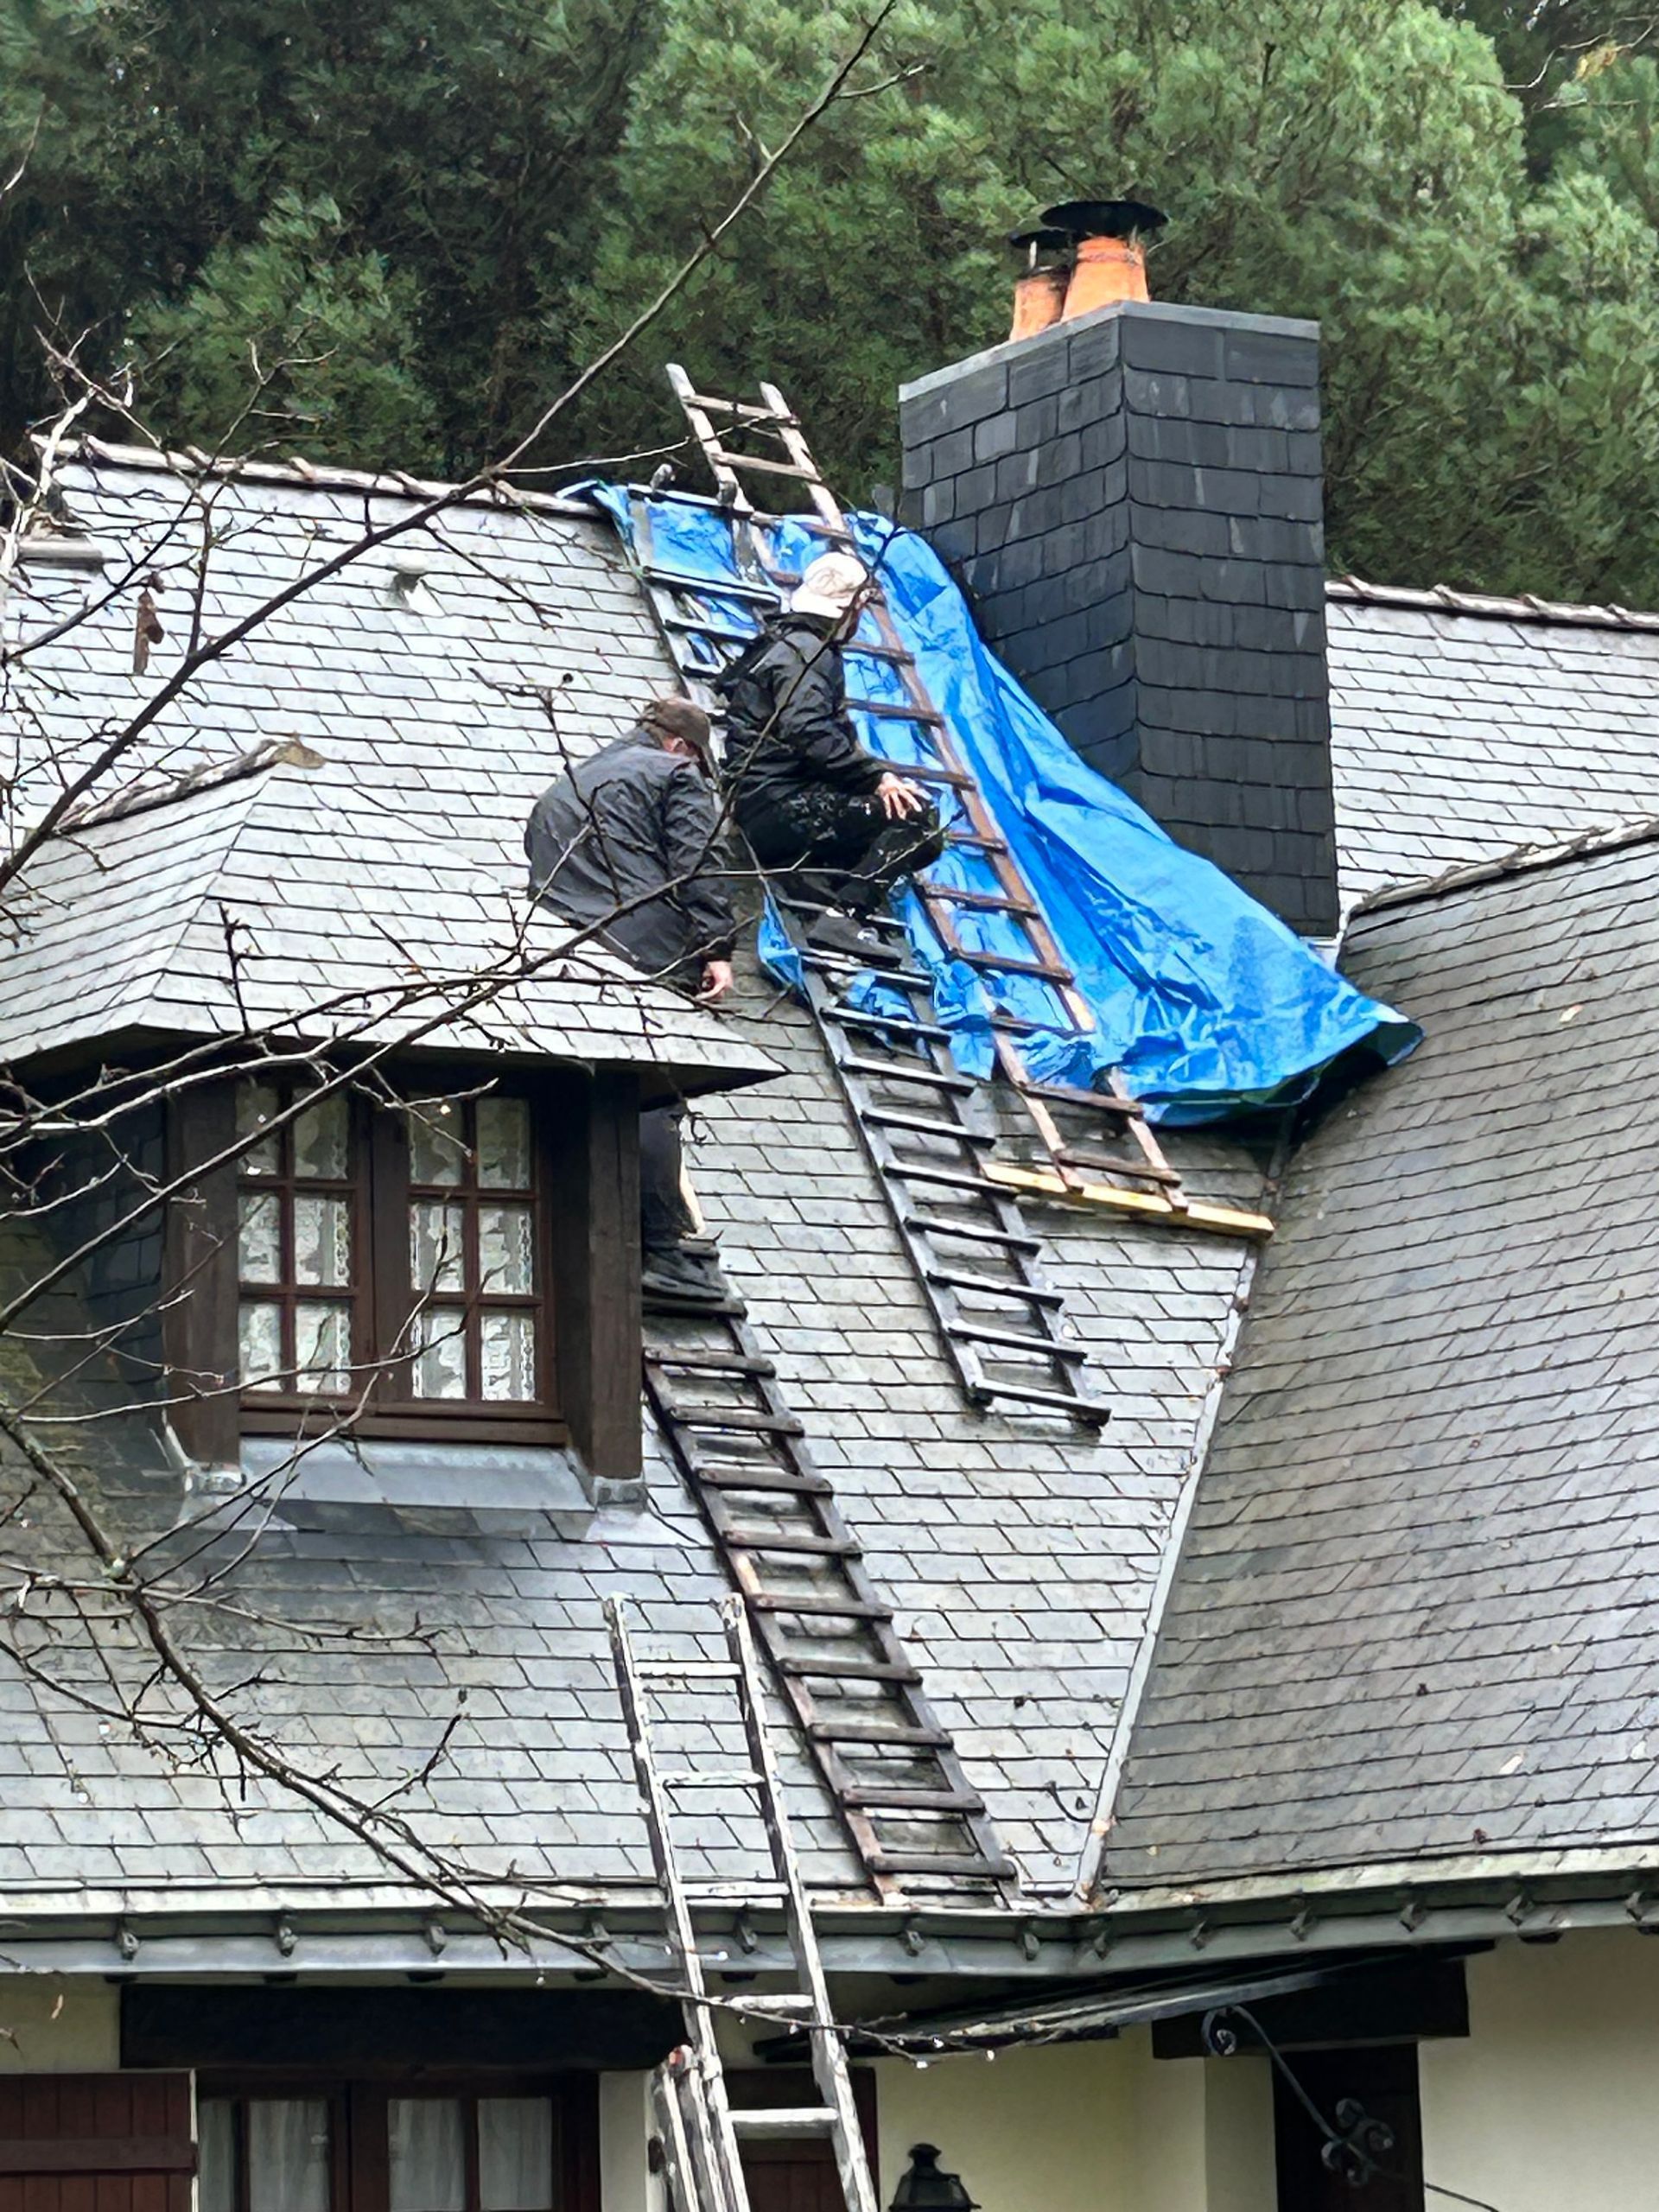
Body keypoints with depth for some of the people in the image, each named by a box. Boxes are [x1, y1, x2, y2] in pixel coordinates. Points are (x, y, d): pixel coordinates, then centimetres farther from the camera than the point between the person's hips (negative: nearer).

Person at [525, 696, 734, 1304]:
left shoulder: (558, 793, 31)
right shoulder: (674, 775, 9)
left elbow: (538, 880, 30)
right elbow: (696, 863, -5)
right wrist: (716, 946, -10)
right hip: (645, 952, -6)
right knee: (651, 1100, -9)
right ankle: (668, 1251, -14)